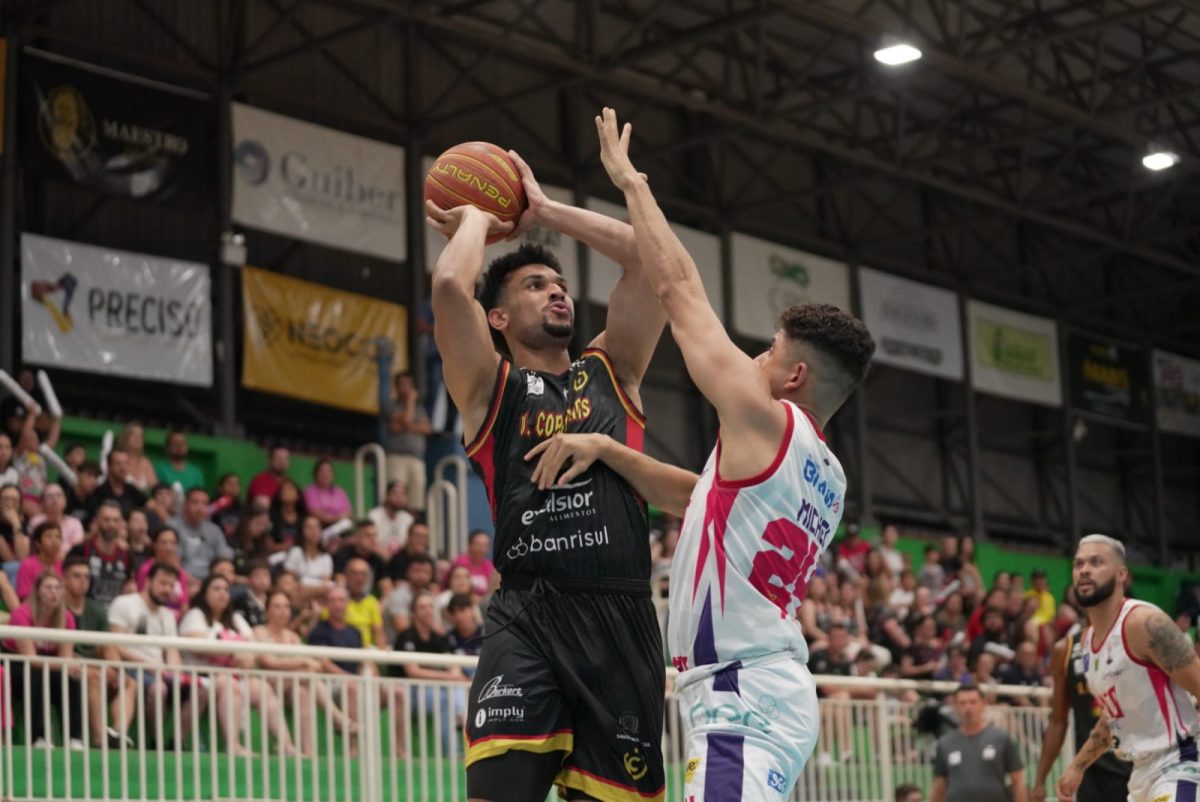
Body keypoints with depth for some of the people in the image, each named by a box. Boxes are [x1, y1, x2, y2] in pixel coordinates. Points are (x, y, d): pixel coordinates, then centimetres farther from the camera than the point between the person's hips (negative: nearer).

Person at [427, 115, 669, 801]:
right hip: (528, 618, -3)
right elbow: (450, 286, -8)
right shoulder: (490, 387, 10)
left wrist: (544, 212, 16)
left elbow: (653, 256, 10)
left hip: (622, 616, 3)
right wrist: (476, 220, 12)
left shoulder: (612, 372, 18)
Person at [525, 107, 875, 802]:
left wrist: (630, 180, 8)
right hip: (775, 692, 10)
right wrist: (603, 447, 15)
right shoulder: (827, 475, 17)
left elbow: (680, 287, -1)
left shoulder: (766, 423, -8)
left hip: (743, 696, -10)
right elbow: (686, 493, 26)